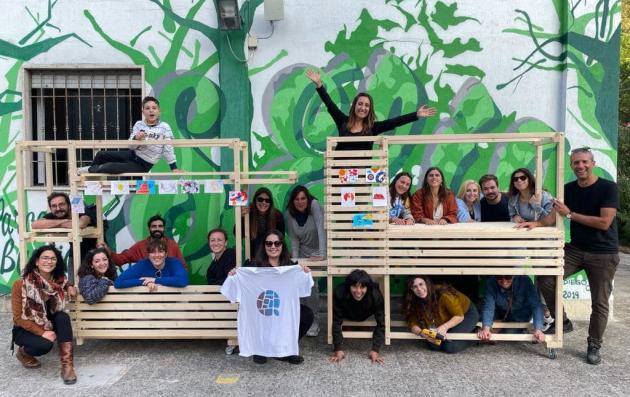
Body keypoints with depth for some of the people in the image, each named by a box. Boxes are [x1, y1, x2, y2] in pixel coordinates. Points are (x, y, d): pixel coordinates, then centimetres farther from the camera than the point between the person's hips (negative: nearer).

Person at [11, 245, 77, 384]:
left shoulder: (58, 280, -9)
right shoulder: (21, 284, -22)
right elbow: (18, 317, -18)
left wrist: (69, 287, -5)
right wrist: (42, 332, -26)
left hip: (47, 324, 4)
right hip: (24, 329, -4)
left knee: (63, 317, -29)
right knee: (45, 344, -32)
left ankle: (67, 365, -29)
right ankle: (23, 353, 5)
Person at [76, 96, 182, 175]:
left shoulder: (164, 127, -13)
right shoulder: (138, 124, 0)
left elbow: (168, 149, -13)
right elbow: (131, 146, -1)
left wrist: (174, 168, -16)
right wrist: (135, 138, -23)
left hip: (142, 165, -5)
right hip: (132, 155, 5)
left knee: (110, 167, -18)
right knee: (101, 155, 5)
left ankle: (89, 170, 10)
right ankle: (94, 170, 35)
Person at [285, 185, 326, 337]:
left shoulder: (314, 205, -24)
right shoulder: (289, 213, -11)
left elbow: (321, 228, -33)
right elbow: (293, 238, -6)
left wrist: (322, 254, -41)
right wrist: (295, 258, -19)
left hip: (317, 250, -4)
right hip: (303, 250, 4)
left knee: (312, 284, -11)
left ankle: (315, 321, 4)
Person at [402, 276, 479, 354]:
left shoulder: (442, 294, -34)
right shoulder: (415, 303, -19)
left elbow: (459, 316, -26)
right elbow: (413, 324, -20)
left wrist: (445, 327, -42)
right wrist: (422, 333, -41)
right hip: (448, 319, 5)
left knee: (449, 347, -22)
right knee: (434, 345, -13)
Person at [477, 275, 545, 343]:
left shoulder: (524, 280, -33)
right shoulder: (491, 283, -30)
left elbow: (536, 305, -37)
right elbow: (488, 306, -36)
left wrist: (538, 329, -52)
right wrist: (486, 328, -53)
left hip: (521, 315, 0)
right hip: (501, 312, 1)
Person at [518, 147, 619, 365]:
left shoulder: (608, 188, -13)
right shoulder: (569, 189, 3)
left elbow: (604, 223, -21)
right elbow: (554, 215, -1)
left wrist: (570, 214, -19)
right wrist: (536, 223, -20)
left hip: (603, 254, -4)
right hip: (575, 249, 5)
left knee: (599, 302, 4)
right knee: (544, 278, -8)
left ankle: (594, 345, 24)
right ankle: (562, 322, 11)